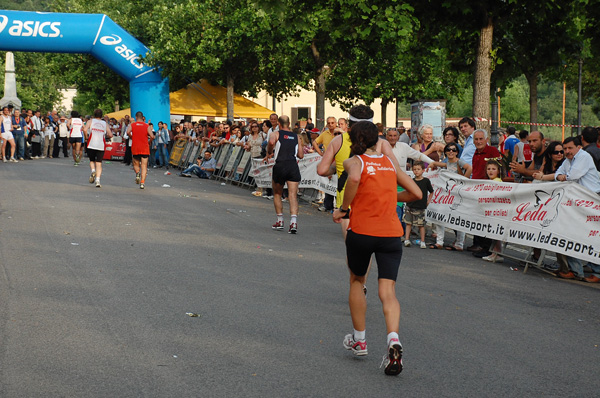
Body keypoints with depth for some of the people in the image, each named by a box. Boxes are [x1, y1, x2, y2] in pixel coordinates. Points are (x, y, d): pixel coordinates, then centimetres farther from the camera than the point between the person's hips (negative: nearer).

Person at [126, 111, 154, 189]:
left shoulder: (132, 125, 3)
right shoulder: (147, 126, 3)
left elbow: (128, 132, -18)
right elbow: (152, 136, -10)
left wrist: (131, 137, 1)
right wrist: (149, 137, 12)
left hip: (135, 148, 1)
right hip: (144, 149, -1)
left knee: (136, 164, 18)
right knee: (144, 166, 0)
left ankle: (137, 173, -13)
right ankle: (142, 182, -11)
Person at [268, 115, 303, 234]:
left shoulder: (275, 133, 8)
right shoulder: (296, 136, 18)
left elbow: (271, 141, -16)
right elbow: (301, 155, 17)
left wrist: (269, 151, 3)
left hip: (280, 165, -2)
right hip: (293, 166, 2)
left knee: (277, 194, 18)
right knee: (293, 195, -4)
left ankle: (280, 221, 21)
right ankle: (293, 222, -20)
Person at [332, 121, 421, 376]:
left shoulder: (354, 162, 1)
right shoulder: (390, 162, 14)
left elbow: (354, 178, -24)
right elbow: (416, 193, 15)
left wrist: (343, 208, -11)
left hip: (361, 231, -2)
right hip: (391, 233, 2)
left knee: (357, 281, 22)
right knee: (387, 292, -2)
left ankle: (359, 340, 28)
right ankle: (394, 340, -27)